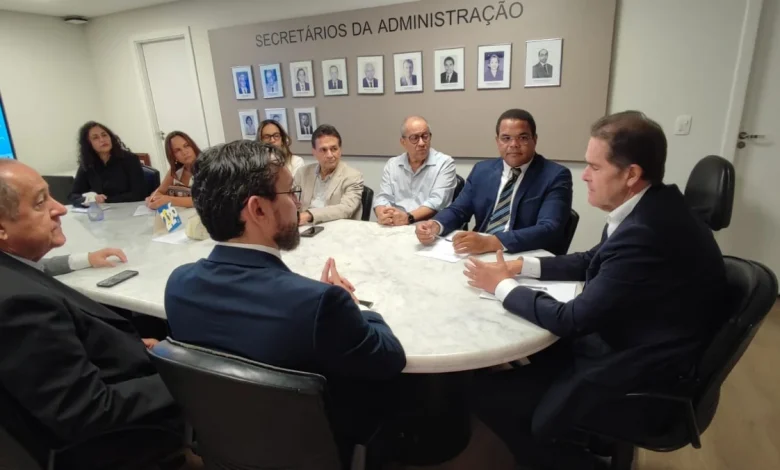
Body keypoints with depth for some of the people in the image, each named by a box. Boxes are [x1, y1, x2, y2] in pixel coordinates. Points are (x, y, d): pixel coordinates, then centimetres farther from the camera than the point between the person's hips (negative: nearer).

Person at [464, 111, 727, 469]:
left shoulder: (645, 234, -33)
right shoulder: (650, 208, -2)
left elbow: (573, 320, -26)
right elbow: (593, 261, 10)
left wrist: (502, 286, -12)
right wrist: (521, 265, -1)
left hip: (640, 378, -9)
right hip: (630, 344, 9)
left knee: (491, 396, -5)